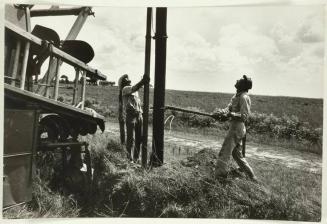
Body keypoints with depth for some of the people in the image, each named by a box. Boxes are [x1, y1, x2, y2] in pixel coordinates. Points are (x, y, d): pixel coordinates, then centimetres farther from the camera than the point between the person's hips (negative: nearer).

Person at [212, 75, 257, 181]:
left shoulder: (244, 97, -14)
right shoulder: (236, 96, 14)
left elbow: (244, 116, -18)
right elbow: (229, 108, 9)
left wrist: (230, 114, -27)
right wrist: (219, 112, -10)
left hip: (237, 127, -10)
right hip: (235, 127, 10)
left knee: (224, 152, -6)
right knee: (237, 154, 18)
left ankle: (219, 174, 1)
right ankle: (251, 176, 28)